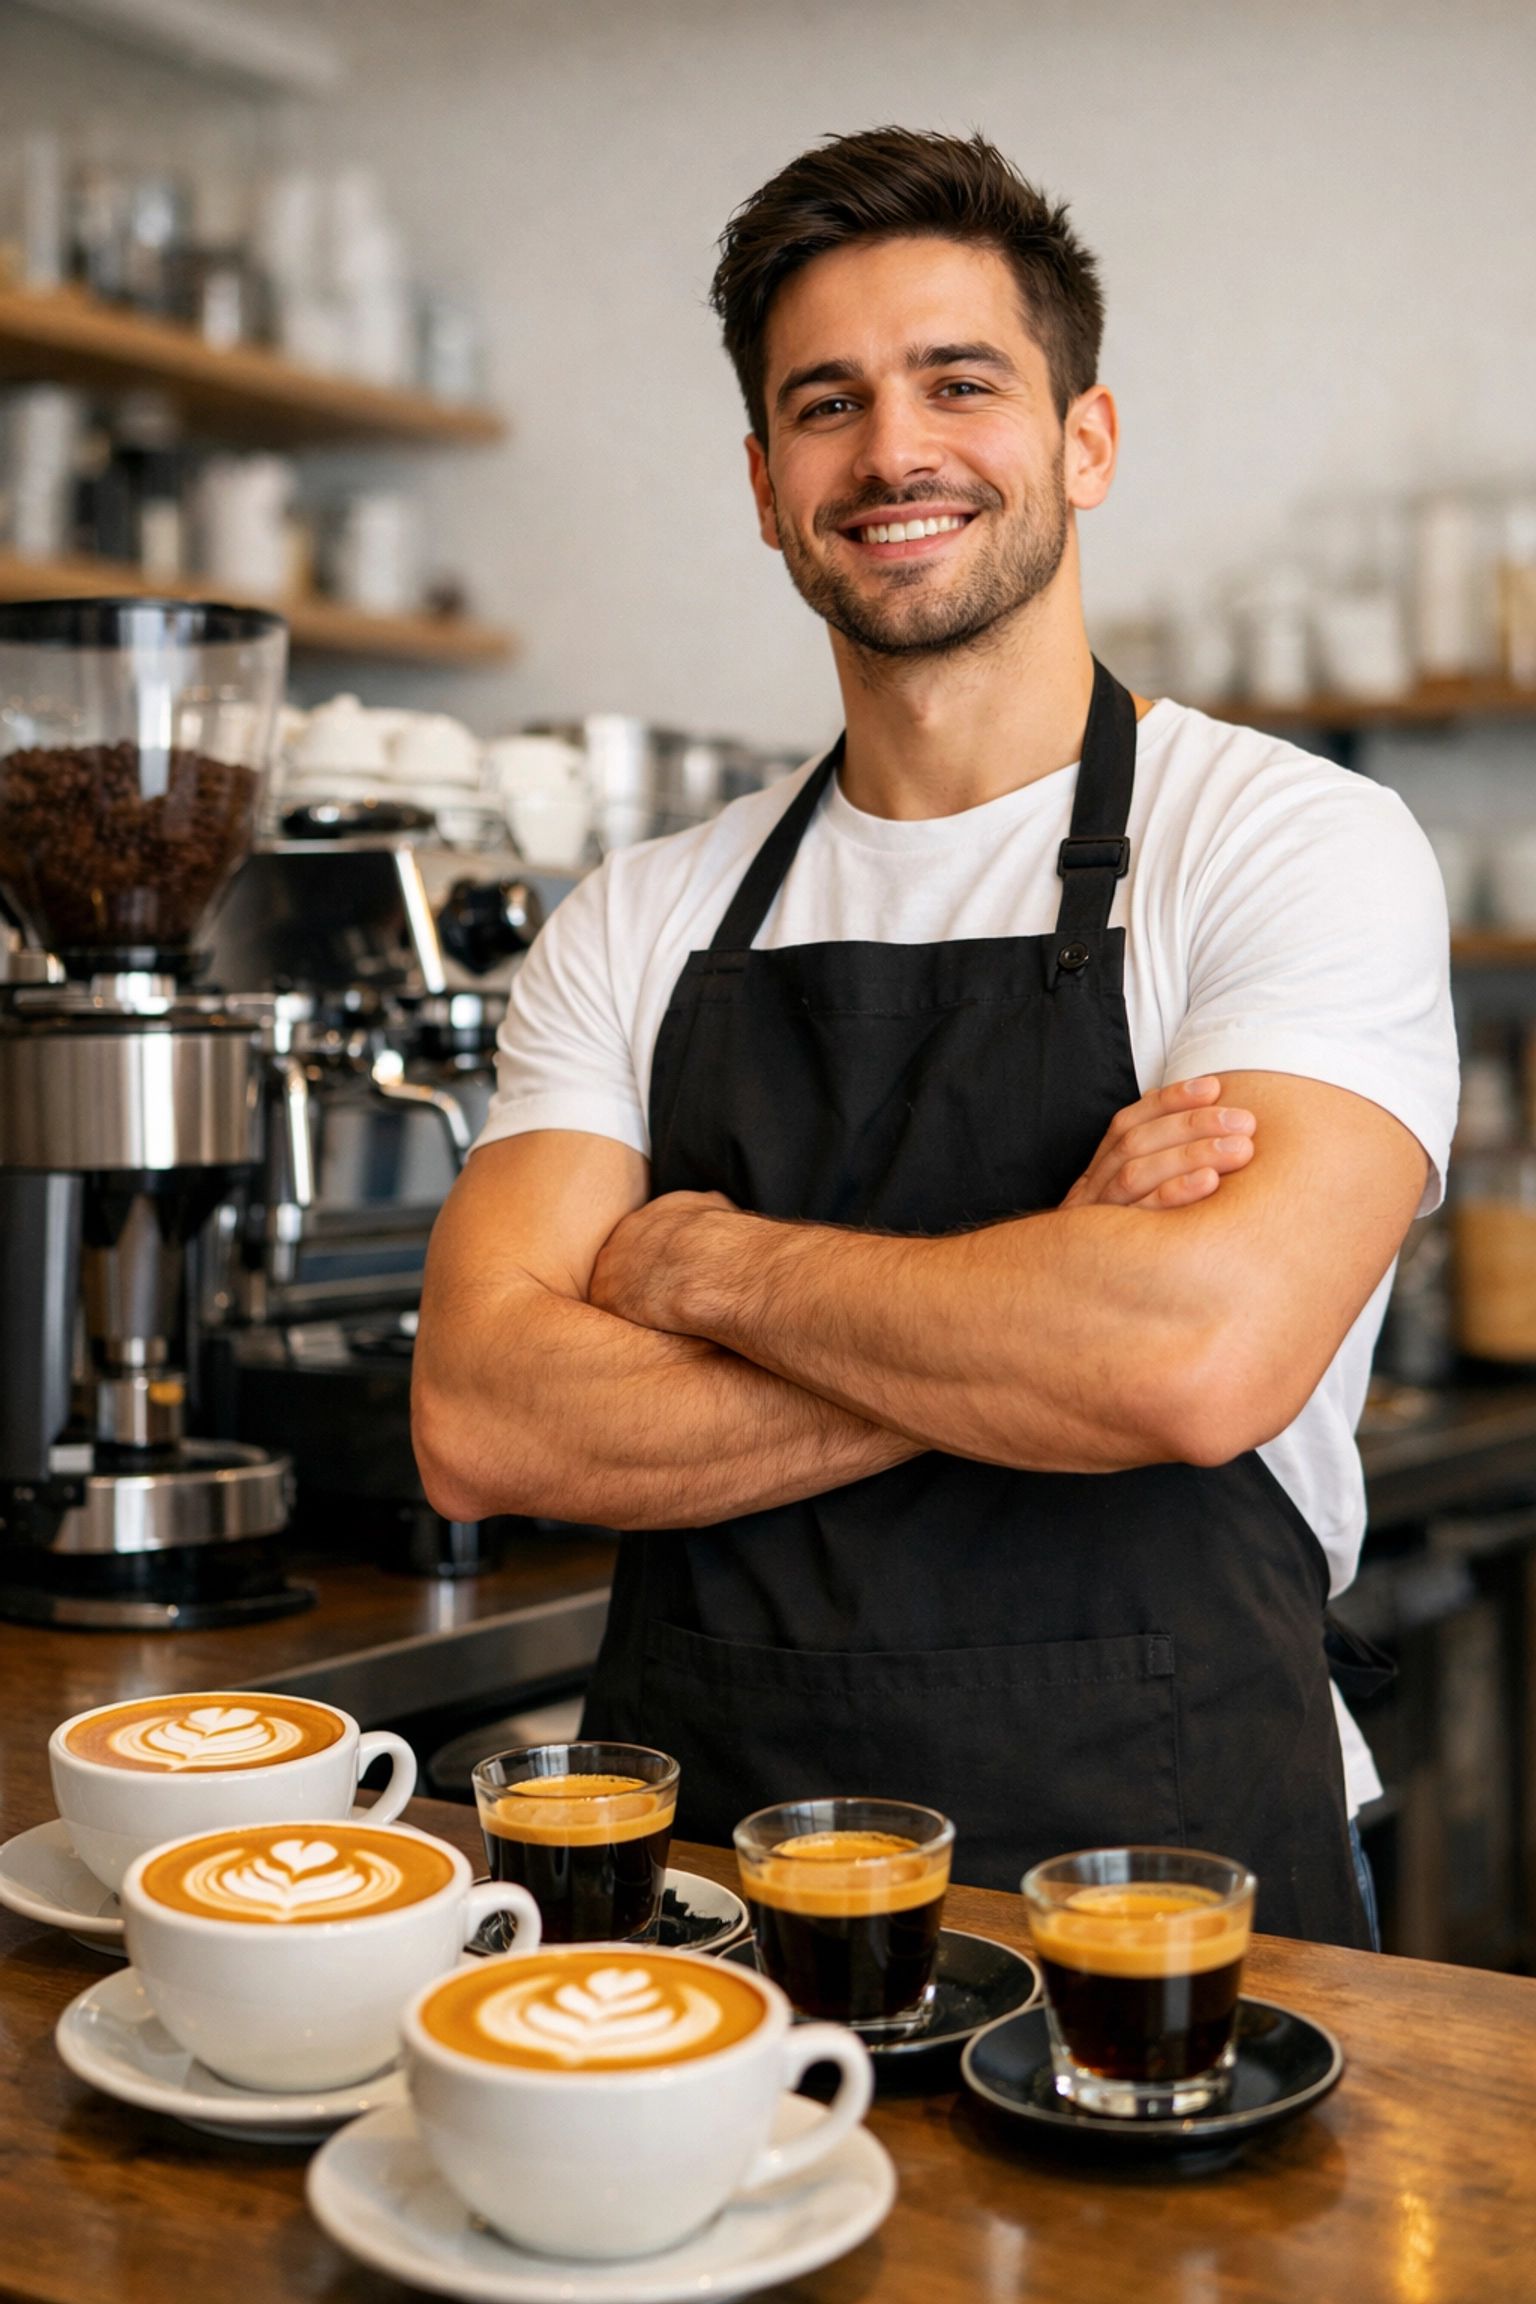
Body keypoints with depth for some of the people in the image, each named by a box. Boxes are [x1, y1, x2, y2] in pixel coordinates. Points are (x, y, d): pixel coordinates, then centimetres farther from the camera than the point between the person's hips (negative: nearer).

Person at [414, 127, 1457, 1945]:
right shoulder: (638, 926, 11)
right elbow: (480, 1419, -2)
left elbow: (1205, 1353, -18)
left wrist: (708, 1262, -5)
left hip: (1156, 1882, -2)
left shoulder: (1297, 843, -1)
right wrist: (1028, 1322, -11)